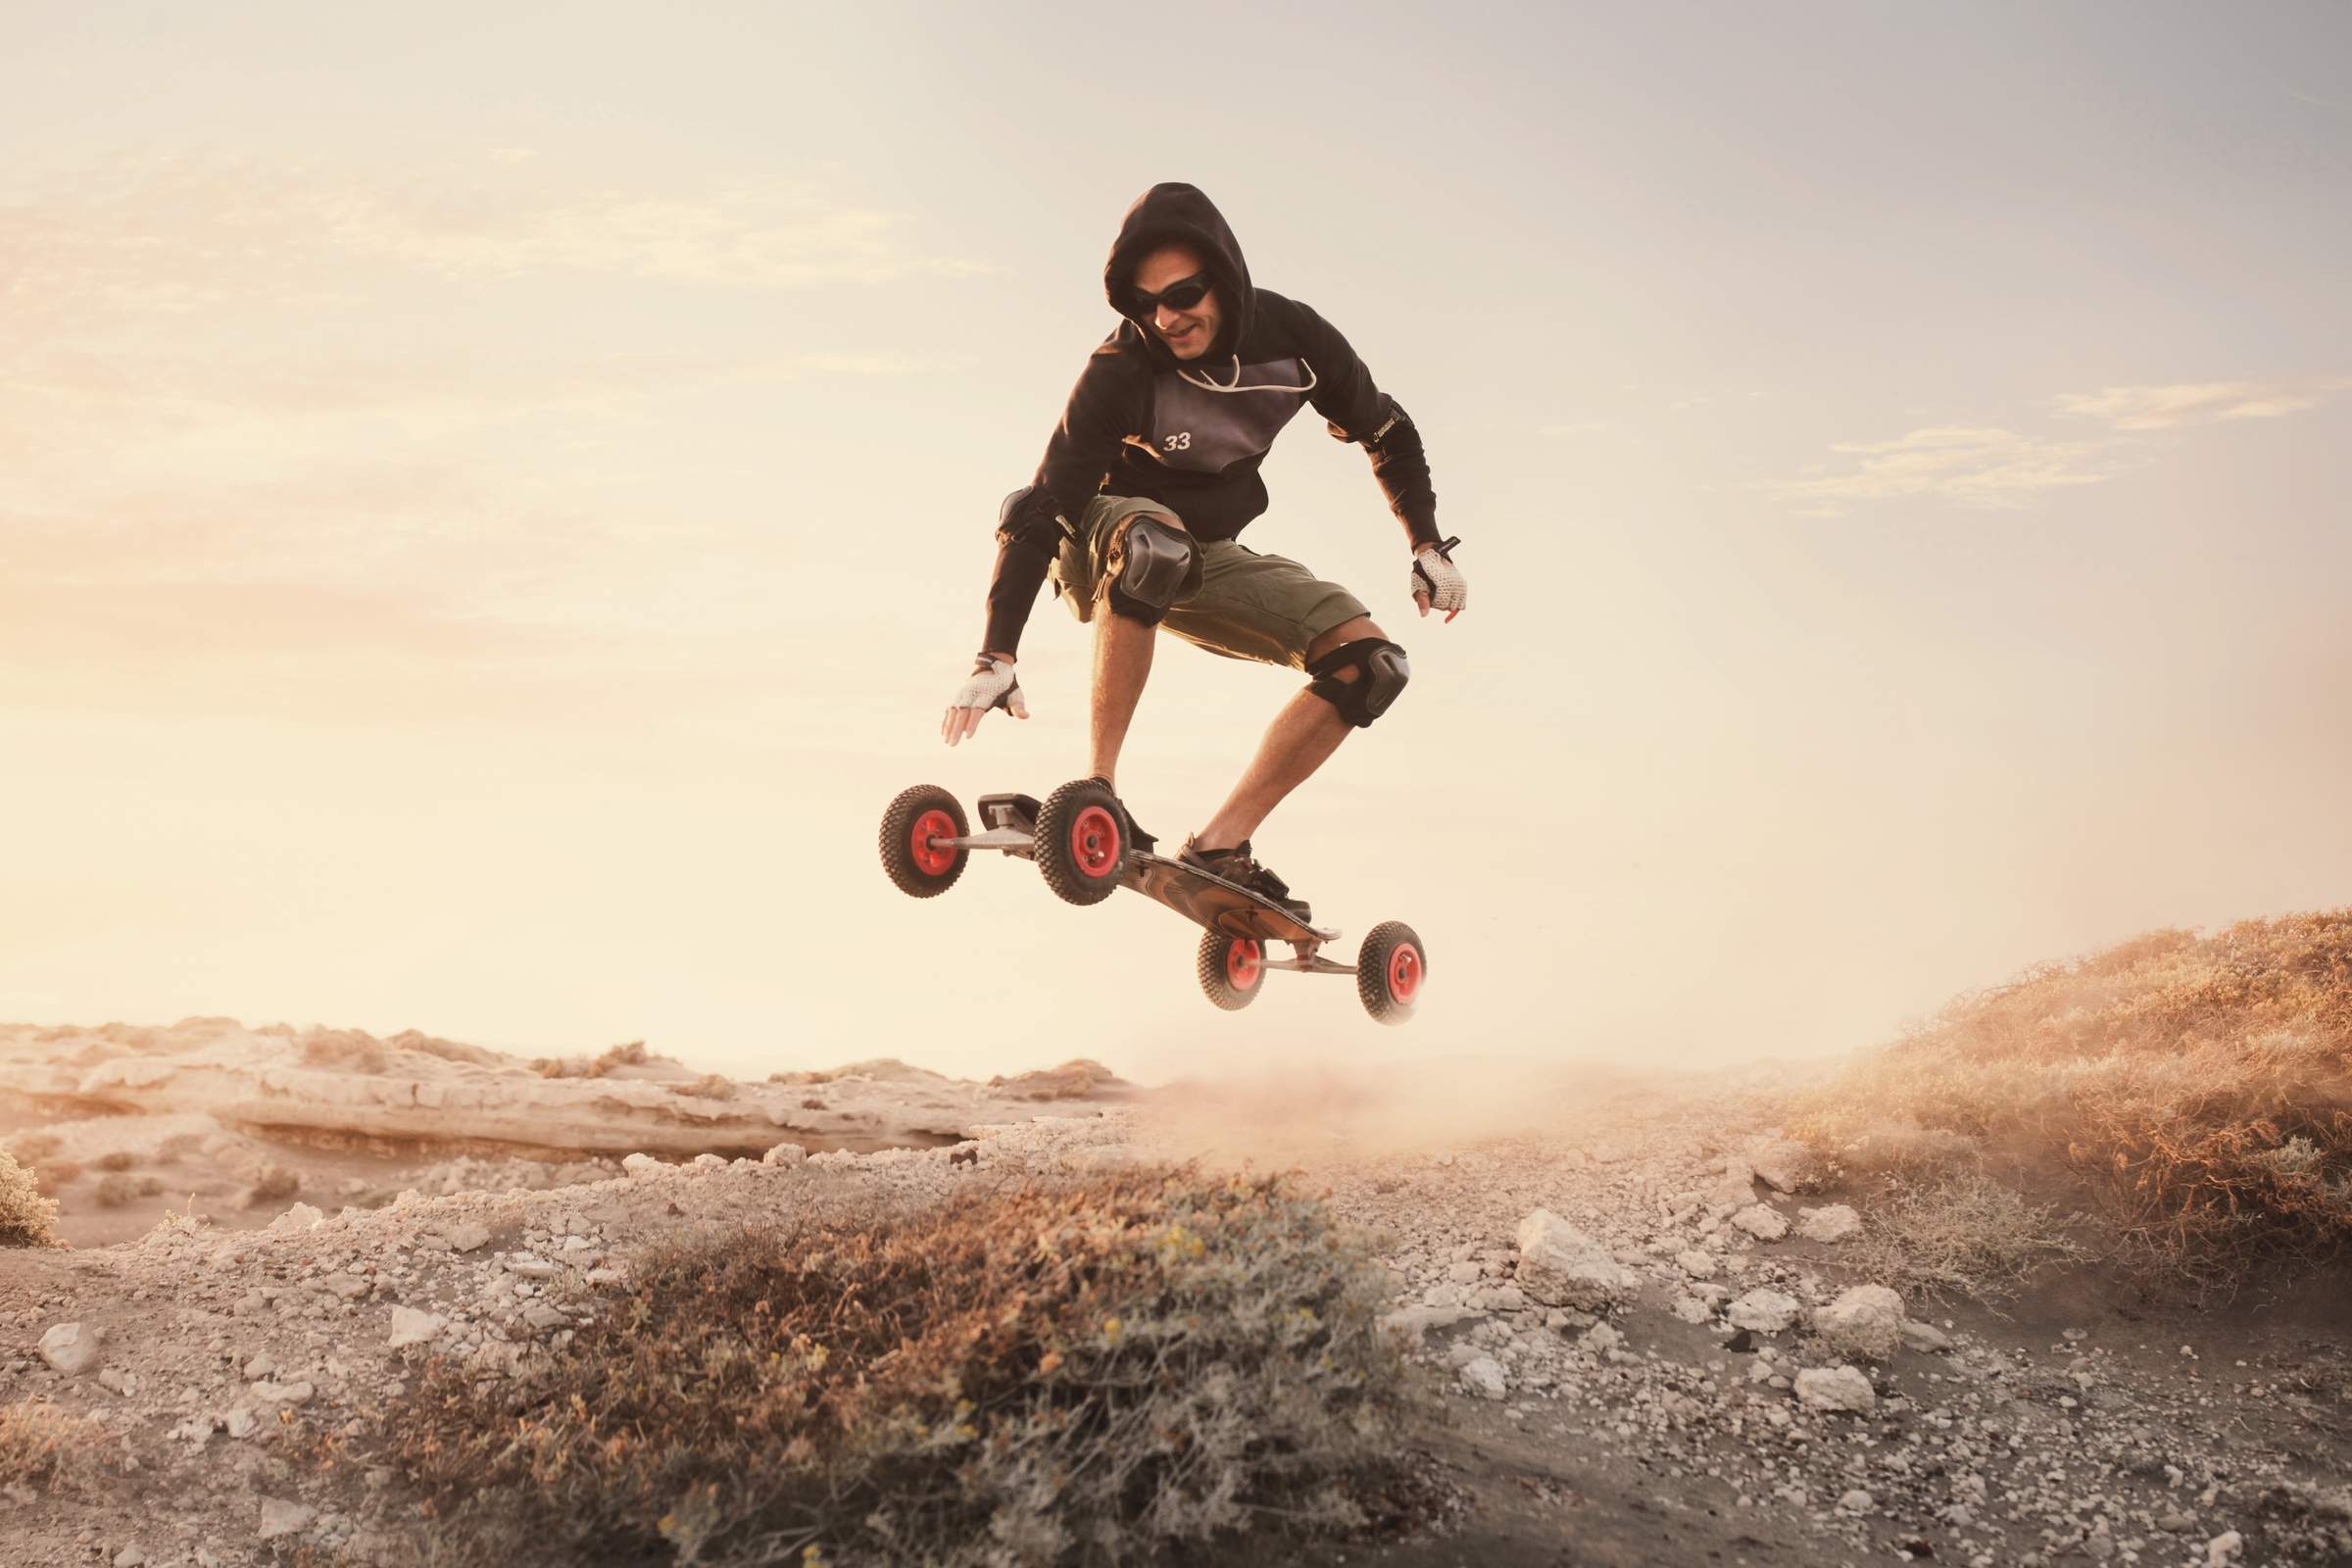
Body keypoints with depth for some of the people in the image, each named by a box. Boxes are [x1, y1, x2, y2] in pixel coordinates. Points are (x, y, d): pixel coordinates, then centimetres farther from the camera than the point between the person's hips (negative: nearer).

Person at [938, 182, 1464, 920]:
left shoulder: (1292, 337, -15)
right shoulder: (1119, 370, -27)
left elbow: (1385, 430, 3)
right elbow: (1042, 508, -29)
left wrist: (1429, 546, 0)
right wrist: (997, 655, -36)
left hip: (1204, 560, 5)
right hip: (1100, 545, -5)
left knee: (1370, 661, -14)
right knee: (1153, 543, -43)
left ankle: (1219, 845, -16)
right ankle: (1099, 789, -36)